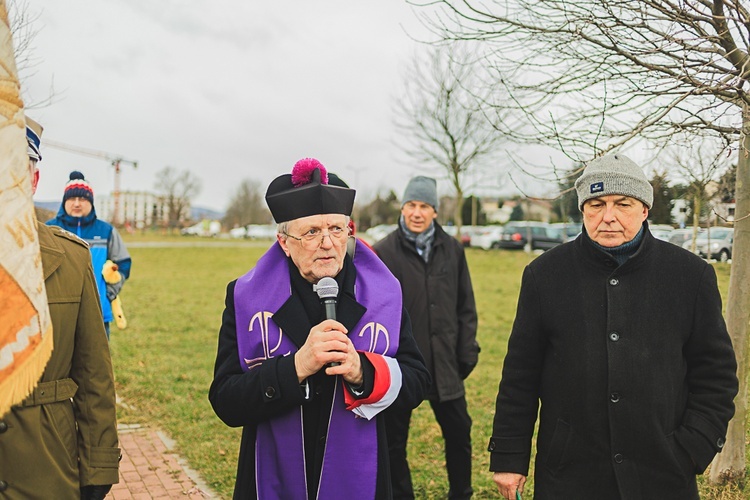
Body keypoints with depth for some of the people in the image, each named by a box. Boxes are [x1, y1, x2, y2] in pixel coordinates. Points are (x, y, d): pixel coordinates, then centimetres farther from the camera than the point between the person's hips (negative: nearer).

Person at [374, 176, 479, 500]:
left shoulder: (452, 250, 3)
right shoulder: (383, 252, -7)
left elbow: (465, 307, 8)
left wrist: (467, 352, 4)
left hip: (444, 365, 3)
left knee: (459, 433, 15)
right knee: (394, 441, 10)